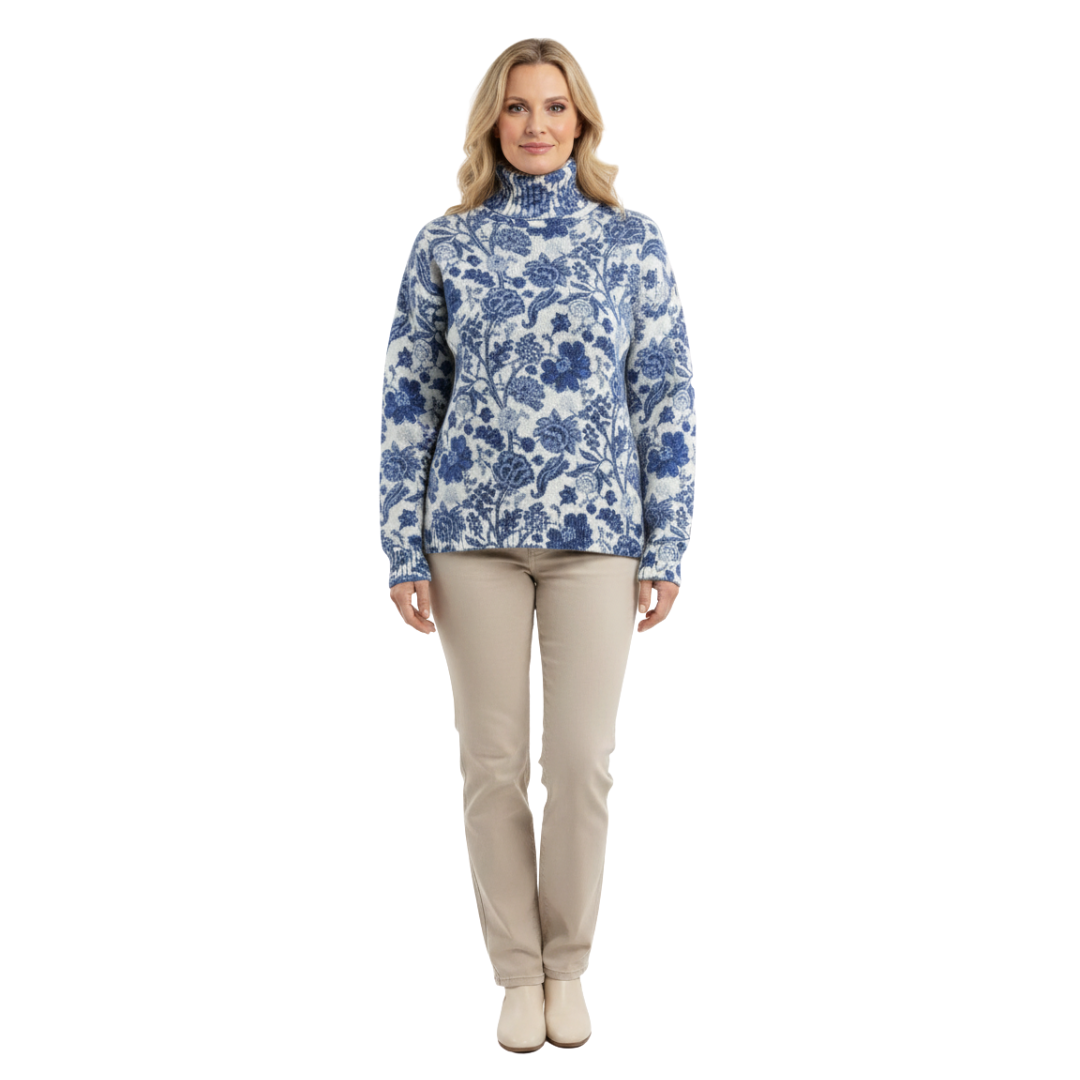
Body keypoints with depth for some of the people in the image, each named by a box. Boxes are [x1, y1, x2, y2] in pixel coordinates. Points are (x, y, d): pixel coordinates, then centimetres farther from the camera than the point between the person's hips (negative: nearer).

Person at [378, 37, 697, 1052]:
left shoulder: (630, 239, 4)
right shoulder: (444, 244, 5)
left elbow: (667, 395, 3)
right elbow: (409, 399, 5)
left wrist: (667, 545, -1)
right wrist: (403, 550, 1)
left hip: (595, 532, 0)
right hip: (474, 532, 1)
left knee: (582, 759, 2)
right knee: (493, 762, 6)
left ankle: (568, 966, 24)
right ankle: (518, 971, 24)